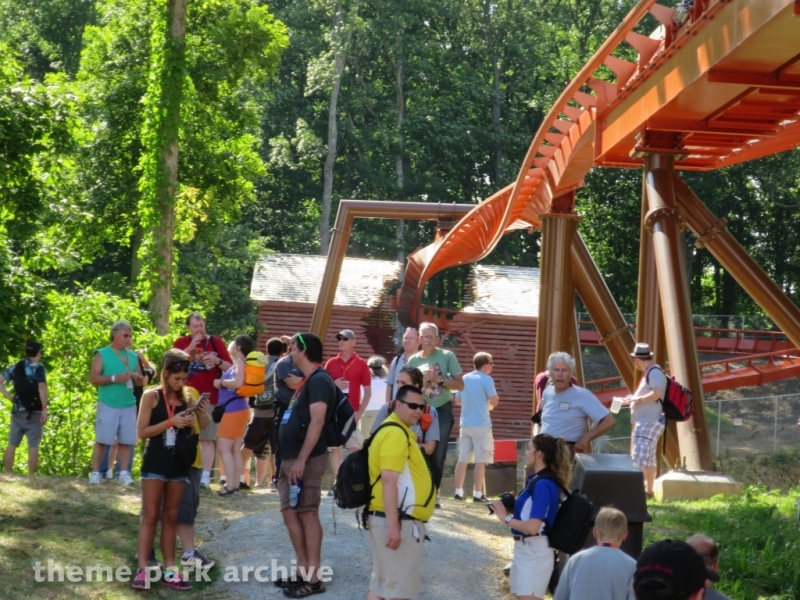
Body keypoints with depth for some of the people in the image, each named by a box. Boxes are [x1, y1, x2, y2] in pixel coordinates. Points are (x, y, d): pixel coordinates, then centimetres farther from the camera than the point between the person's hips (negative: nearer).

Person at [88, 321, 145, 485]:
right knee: (102, 440, -1)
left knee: (126, 440, 3)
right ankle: (95, 472, 4)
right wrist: (114, 378, -17)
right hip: (108, 405, -4)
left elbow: (141, 382, 16)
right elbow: (93, 378, -8)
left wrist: (136, 376, -7)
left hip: (129, 405, 4)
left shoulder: (133, 356, 12)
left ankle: (124, 472, 9)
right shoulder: (102, 354, -1)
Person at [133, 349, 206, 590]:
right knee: (150, 517, -3)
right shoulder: (151, 396, -5)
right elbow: (142, 432, -10)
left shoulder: (186, 398, 7)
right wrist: (171, 422, -18)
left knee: (171, 518, 8)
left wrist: (198, 415, -7)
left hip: (178, 464, 4)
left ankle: (169, 570, 11)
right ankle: (142, 570, -2)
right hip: (155, 464, -4)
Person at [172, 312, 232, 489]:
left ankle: (205, 476, -5)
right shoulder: (181, 343, 6)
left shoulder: (216, 342, 5)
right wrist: (190, 347, -17)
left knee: (207, 438, -3)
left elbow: (230, 368, 4)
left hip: (210, 398, -1)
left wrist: (218, 361, -16)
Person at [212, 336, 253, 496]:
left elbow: (238, 383, -26)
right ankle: (235, 484, 10)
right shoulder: (237, 363, 16)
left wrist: (221, 382, -14)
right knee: (235, 449, 9)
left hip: (234, 410, -10)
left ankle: (230, 486, -15)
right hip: (236, 410, 10)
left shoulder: (240, 361, -11)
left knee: (224, 447, -12)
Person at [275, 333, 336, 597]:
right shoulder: (307, 380, 18)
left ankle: (313, 578, -6)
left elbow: (317, 421, -23)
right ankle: (303, 569, 19)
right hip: (291, 457, 10)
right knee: (289, 511, 12)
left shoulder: (319, 380, -14)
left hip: (306, 459, -10)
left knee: (307, 513, -8)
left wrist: (301, 459, -26)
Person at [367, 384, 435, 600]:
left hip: (398, 518, 11)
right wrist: (393, 525, -27)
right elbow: (389, 480, -24)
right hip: (397, 519, -11)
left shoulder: (401, 431, 18)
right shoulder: (395, 433, -16)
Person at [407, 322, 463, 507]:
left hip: (442, 411, -2)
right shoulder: (413, 360, 5)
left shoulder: (447, 356, -2)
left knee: (438, 455, 2)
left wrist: (439, 379, -14)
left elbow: (460, 385, -3)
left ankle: (434, 494, 12)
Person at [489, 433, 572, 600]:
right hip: (525, 549, 10)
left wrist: (506, 518, -13)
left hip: (535, 551, -10)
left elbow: (532, 526, -25)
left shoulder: (543, 484, -19)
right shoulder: (536, 480, 8)